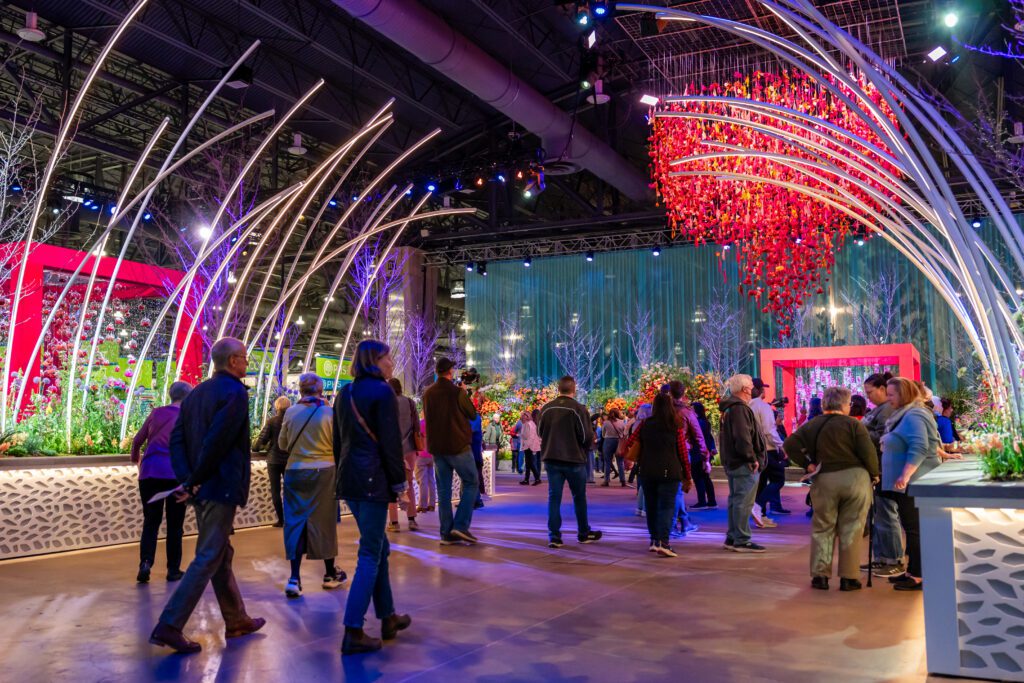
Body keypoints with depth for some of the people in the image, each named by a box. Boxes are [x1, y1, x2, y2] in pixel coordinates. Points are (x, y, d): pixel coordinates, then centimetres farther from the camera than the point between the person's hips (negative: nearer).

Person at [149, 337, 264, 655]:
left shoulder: (196, 393, 13)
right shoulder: (235, 392, -13)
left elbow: (177, 441, 6)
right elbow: (217, 442, -22)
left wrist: (186, 479, -2)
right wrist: (194, 482, -14)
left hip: (202, 489, 9)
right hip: (221, 488, -9)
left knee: (221, 554, 16)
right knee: (208, 559, -2)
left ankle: (236, 620, 27)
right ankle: (169, 626, -3)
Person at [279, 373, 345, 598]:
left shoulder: (291, 413, -1)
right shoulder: (329, 413, -8)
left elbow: (282, 444, 9)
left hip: (295, 472, 1)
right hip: (324, 472, -1)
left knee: (296, 521, 6)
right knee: (324, 521, 10)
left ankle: (294, 578, -3)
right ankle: (330, 574, 23)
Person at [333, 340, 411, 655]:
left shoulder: (345, 392, 13)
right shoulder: (382, 391, -11)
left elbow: (338, 439, 16)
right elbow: (390, 441, -14)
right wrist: (399, 481, -7)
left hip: (349, 479, 8)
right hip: (373, 480, -8)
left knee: (379, 548, 18)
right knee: (370, 555, -3)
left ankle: (388, 618, 26)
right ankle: (353, 633, -3)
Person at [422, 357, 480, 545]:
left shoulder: (428, 393, 5)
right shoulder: (457, 392, -12)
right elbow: (473, 415, -2)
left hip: (436, 447, 5)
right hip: (458, 445, -5)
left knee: (443, 490, 9)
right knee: (471, 483, 7)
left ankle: (446, 533, 8)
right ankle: (460, 525, -4)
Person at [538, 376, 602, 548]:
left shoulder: (546, 409, -1)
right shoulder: (579, 409, -13)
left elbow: (540, 432, 8)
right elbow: (587, 436, -11)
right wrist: (585, 449, 9)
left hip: (551, 459, 3)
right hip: (574, 459, -3)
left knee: (554, 496, 6)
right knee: (579, 497, 13)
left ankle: (554, 536, 2)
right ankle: (584, 533, 25)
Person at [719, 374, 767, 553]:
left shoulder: (729, 408, 16)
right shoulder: (740, 409, -17)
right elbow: (743, 438, -25)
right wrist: (752, 458, -17)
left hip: (732, 462, 11)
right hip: (744, 464, -11)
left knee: (735, 500, 16)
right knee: (744, 502, -6)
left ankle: (732, 537, 23)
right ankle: (741, 541, -3)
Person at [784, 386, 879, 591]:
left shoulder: (812, 425, 5)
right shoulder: (853, 424, -4)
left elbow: (790, 445, -3)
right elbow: (868, 452, -11)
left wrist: (807, 465, 2)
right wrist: (874, 475, 4)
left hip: (824, 480, 2)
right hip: (856, 478, -2)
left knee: (822, 528, 12)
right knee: (851, 530, 7)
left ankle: (820, 575, 11)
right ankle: (848, 578, 10)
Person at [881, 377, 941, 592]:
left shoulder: (913, 416, -16)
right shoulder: (906, 415, 17)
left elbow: (919, 449, -27)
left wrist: (905, 476, -33)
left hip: (912, 483, -11)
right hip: (908, 483, 11)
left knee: (915, 529, -6)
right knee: (912, 528, 14)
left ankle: (918, 577, -2)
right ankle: (912, 571, 21)